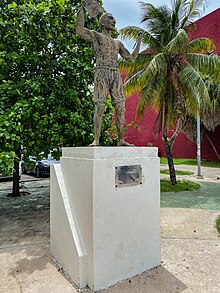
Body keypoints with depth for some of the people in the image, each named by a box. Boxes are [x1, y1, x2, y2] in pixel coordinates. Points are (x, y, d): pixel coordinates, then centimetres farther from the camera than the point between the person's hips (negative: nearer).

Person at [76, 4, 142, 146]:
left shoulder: (117, 43, 30)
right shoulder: (96, 35, 15)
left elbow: (131, 57, 27)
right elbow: (80, 30, -3)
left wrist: (139, 42, 25)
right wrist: (83, 8, -2)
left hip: (116, 75, 5)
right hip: (101, 73, -5)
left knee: (120, 107, -5)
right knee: (100, 107, -14)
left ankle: (121, 140, -1)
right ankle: (96, 140, -13)